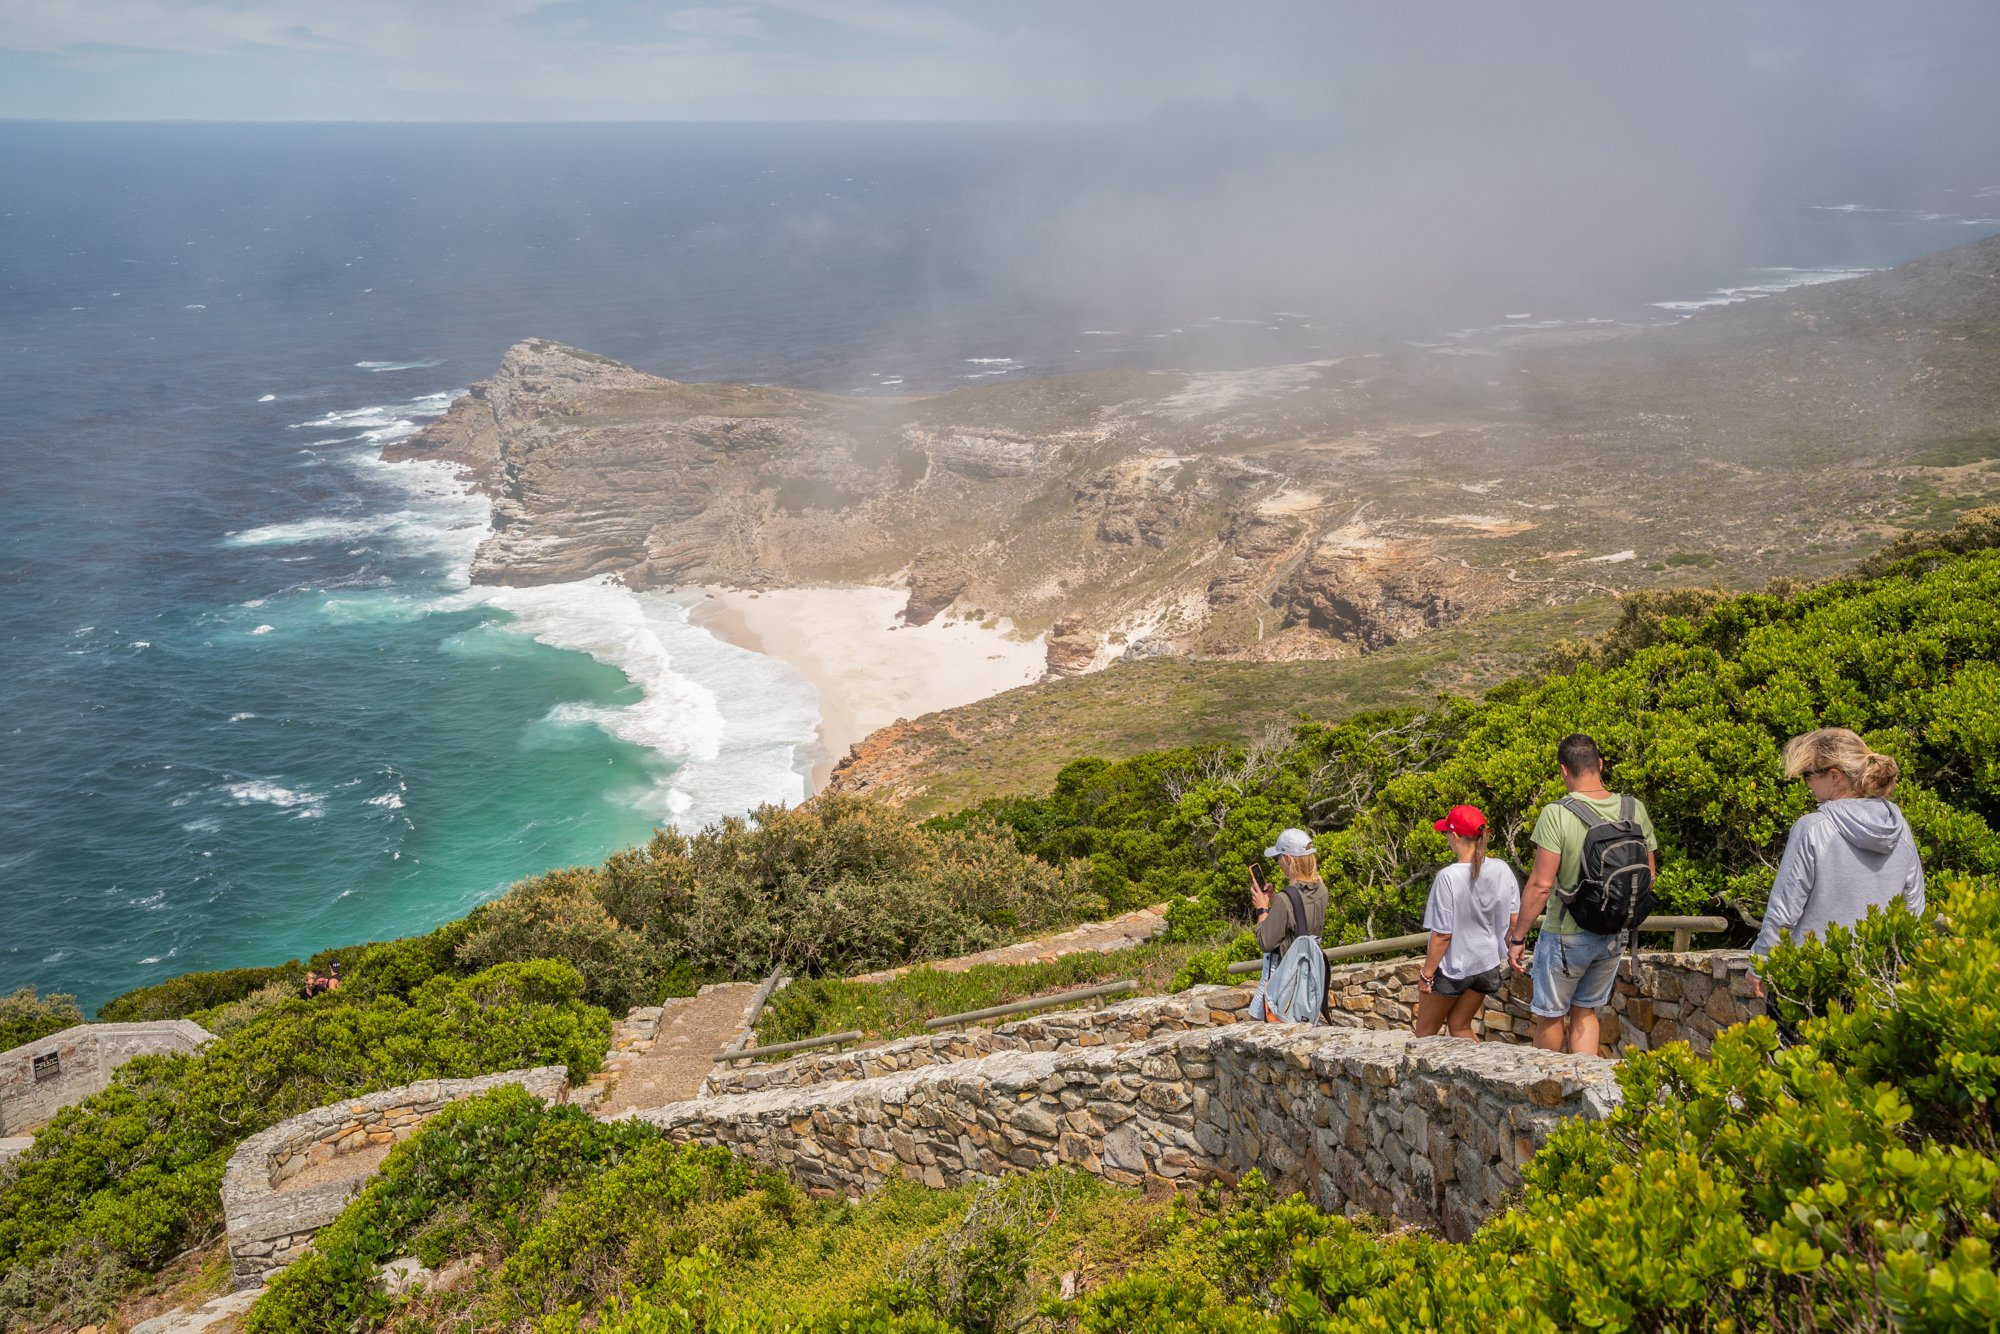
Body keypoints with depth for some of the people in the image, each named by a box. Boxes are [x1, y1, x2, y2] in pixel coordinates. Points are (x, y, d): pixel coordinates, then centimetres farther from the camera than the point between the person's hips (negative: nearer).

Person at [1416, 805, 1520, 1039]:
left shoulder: (1448, 877, -25)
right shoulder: (1503, 870, -8)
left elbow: (1442, 935, -20)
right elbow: (1514, 920, 2)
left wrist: (1426, 973, -8)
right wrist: (1506, 957, 18)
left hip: (1452, 967, -5)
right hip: (1488, 964, 5)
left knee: (1425, 1031, 14)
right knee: (1460, 1026, 20)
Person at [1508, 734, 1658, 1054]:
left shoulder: (1557, 814, -21)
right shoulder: (1635, 810, -4)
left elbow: (1541, 884, -21)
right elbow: (1648, 875, 4)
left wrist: (1517, 936, -12)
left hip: (1567, 935, -5)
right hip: (1615, 935, 5)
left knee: (1549, 1016, 15)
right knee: (1585, 1010, 21)